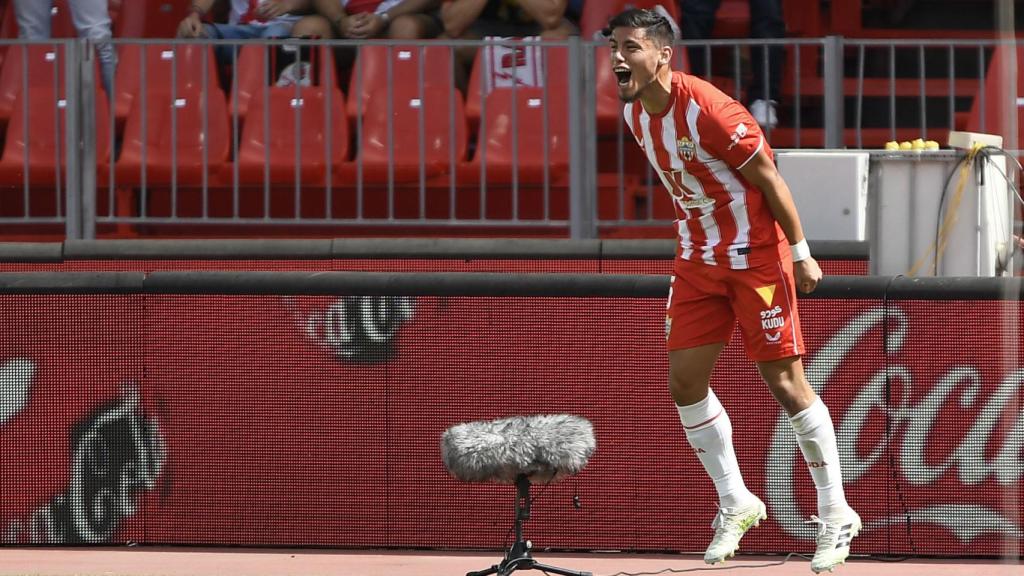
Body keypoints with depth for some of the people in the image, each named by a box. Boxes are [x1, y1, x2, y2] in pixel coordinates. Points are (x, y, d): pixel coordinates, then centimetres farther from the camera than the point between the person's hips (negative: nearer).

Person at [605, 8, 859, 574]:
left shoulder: (706, 109, -23)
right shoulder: (635, 114, 1)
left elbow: (768, 178, -16)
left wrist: (801, 253, -14)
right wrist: (694, 242, 19)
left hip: (756, 255, -8)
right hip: (697, 260, 8)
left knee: (785, 382, -4)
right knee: (685, 382, 3)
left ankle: (835, 517, 7)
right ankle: (735, 505, 19)